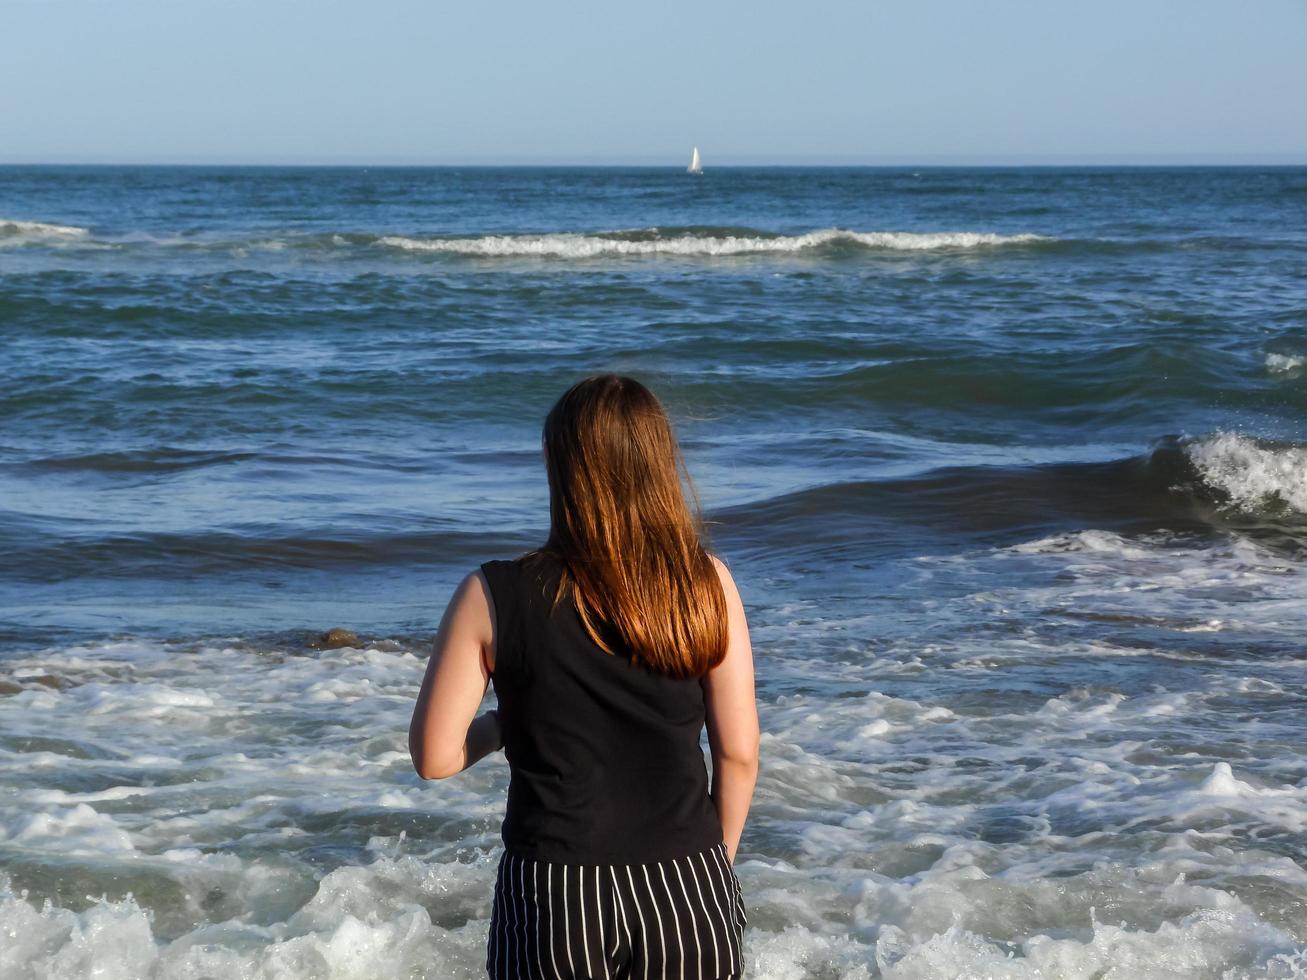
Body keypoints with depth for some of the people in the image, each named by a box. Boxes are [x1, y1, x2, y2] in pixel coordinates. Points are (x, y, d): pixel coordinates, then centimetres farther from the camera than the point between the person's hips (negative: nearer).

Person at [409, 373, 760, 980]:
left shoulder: (494, 597, -8)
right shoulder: (705, 584, -4)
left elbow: (434, 757, -5)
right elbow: (739, 752, -1)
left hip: (553, 901, -1)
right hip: (686, 889, 1)